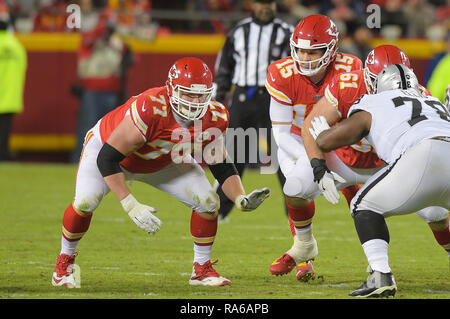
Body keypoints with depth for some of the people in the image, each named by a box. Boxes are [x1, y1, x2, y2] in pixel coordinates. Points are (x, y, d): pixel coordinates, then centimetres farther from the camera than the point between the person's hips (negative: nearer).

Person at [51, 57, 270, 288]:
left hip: (161, 162, 5)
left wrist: (241, 199, -27)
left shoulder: (213, 118, -25)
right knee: (86, 202, -25)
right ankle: (65, 261, 3)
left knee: (208, 202, -10)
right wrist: (131, 206, -43)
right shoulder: (149, 109, -43)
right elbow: (107, 159, -38)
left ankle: (201, 268, 10)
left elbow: (221, 166, -9)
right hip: (107, 146, -4)